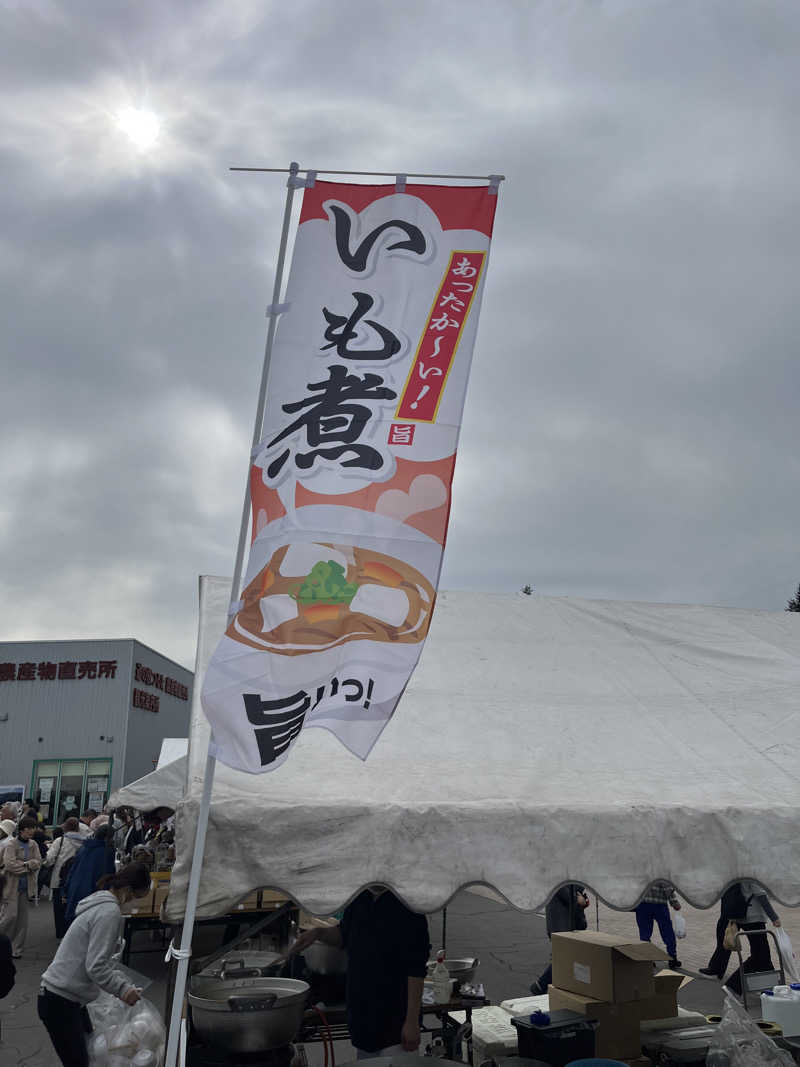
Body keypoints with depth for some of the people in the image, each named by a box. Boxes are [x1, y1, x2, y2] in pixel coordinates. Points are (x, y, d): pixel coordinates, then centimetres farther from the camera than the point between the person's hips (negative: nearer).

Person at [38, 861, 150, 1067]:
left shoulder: (101, 903, 10)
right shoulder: (110, 912, -21)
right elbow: (95, 966, -24)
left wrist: (125, 984, 14)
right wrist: (122, 990, -16)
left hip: (66, 996, 10)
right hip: (60, 1001, -10)